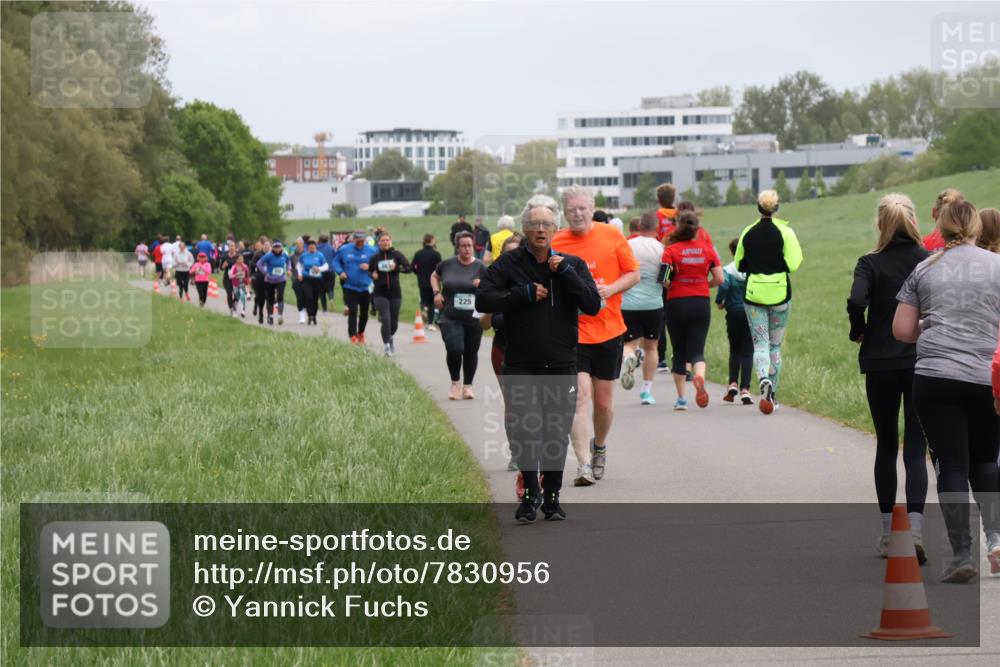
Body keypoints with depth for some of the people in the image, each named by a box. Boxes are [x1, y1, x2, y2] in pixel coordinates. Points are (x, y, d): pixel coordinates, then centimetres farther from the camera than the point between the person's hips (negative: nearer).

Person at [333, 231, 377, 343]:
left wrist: (369, 267, -18)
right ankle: (353, 337, -15)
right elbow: (336, 261, 11)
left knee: (364, 313, 15)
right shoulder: (344, 249, -2)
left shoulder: (371, 251, -4)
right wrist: (340, 271, -6)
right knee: (353, 312, -14)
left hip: (366, 287, 2)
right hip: (350, 286, -2)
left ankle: (360, 334, 36)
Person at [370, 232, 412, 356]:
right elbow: (369, 271, 18)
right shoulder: (375, 257, 4)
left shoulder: (397, 255, 0)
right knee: (385, 319, -17)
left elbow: (409, 268, -6)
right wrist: (372, 275, -4)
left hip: (395, 293, 1)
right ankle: (386, 345, -10)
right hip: (380, 293, -1)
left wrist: (397, 267, -22)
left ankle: (390, 338, 40)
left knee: (394, 322, 10)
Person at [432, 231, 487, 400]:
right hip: (450, 318, -1)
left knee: (471, 353, 7)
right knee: (454, 349, -16)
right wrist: (436, 292, 5)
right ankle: (455, 383, 6)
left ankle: (467, 386, 25)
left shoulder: (480, 267, 0)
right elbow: (434, 276, 22)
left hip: (473, 318, 1)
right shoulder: (448, 264, 3)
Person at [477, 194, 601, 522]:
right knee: (522, 431, -7)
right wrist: (525, 294, -13)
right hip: (520, 365, -1)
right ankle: (530, 492, 11)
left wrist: (565, 273, -13)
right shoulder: (509, 263, 3)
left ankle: (552, 495, 20)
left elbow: (593, 305, -4)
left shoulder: (572, 264, 7)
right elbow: (482, 298, -6)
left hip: (561, 365, 1)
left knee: (556, 434, 5)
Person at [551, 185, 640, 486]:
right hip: (572, 331, -1)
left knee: (604, 401, 9)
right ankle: (583, 465, -15)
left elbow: (633, 273, 5)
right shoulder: (556, 243, -1)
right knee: (579, 395, -15)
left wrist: (610, 290, -12)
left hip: (608, 329, 1)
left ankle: (599, 447, 36)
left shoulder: (612, 236, 0)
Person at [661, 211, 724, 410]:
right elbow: (719, 279, -1)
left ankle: (681, 398, 13)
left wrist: (670, 286, 5)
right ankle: (699, 376, -31)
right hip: (701, 303, 1)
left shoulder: (671, 250, -6)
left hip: (677, 303, -1)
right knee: (697, 351, 2)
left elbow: (663, 278, -16)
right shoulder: (708, 249, 1)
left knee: (679, 352, 11)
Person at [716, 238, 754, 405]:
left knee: (734, 350, 17)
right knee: (747, 352, 3)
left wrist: (719, 302, -3)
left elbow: (723, 286, -20)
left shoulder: (728, 270, -6)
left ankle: (733, 384, 3)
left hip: (733, 314, 0)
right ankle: (745, 390, -5)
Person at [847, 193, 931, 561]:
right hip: (924, 363, 0)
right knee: (916, 449, 1)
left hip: (880, 365, 0)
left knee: (886, 446, 13)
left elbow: (856, 301, -21)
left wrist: (859, 332, -2)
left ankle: (888, 533, 16)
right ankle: (914, 528, -18)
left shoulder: (871, 264, -5)